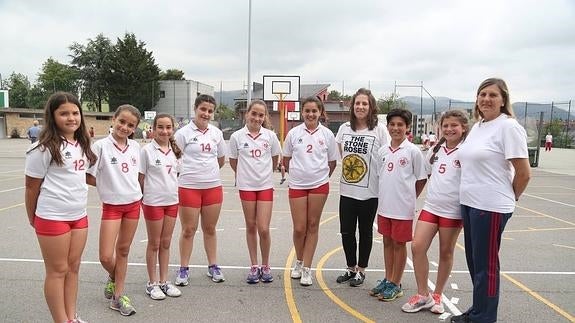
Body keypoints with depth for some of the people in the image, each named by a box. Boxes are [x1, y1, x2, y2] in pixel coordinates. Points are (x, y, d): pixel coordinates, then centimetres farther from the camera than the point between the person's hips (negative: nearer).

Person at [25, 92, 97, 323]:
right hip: (53, 218, -7)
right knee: (58, 271, 4)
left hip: (79, 216, 7)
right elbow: (32, 187, -6)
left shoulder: (81, 144, 7)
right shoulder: (44, 148, -13)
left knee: (73, 267, 13)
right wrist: (33, 219, 2)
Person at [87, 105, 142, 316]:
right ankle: (114, 278, 30)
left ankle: (118, 297, 24)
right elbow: (89, 178, -9)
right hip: (112, 206, -4)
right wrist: (109, 185, -5)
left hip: (133, 204, 4)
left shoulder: (135, 147, 2)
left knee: (123, 251, 12)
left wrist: (127, 187, 5)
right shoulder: (101, 146, -12)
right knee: (106, 257, -4)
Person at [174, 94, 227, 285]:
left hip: (213, 187, 4)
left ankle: (213, 266, 26)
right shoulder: (183, 133, -5)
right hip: (188, 187, -3)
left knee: (210, 229, 14)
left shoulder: (216, 133, 7)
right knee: (188, 230, 5)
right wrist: (191, 172, 0)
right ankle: (184, 269, 19)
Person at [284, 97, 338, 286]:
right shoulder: (293, 133, 0)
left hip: (319, 185, 0)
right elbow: (286, 161, 10)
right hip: (297, 185, 0)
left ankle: (306, 269, 16)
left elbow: (332, 162, 9)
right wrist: (297, 174, 11)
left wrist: (322, 177, 10)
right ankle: (299, 262, 28)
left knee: (312, 226, 6)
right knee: (299, 228, 2)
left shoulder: (327, 134, 0)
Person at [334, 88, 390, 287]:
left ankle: (361, 270, 27)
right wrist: (347, 170, 6)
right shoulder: (344, 128, 5)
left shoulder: (379, 130, -7)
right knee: (346, 232, 9)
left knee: (365, 232, 11)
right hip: (347, 190, 4)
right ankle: (351, 268, 29)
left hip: (369, 192, -3)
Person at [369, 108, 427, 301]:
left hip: (403, 208, -5)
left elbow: (421, 179, -2)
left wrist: (409, 198, 2)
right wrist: (384, 197, 8)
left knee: (399, 244, 6)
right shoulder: (382, 151, 5)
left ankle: (396, 285, 19)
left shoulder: (413, 151, -9)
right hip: (384, 205, 5)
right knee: (387, 242, 15)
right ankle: (387, 280, 29)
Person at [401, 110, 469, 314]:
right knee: (417, 247, -4)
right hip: (430, 206, 5)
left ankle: (437, 295, 26)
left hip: (453, 211, -4)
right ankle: (423, 295, 9)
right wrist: (436, 192, 12)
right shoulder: (435, 150, 9)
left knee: (446, 253, 8)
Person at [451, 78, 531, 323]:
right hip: (469, 203, 8)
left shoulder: (508, 127, -12)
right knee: (474, 261, 17)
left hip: (491, 207, -8)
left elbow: (524, 173, -12)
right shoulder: (477, 126, 12)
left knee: (486, 265, 3)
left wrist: (509, 198, 1)